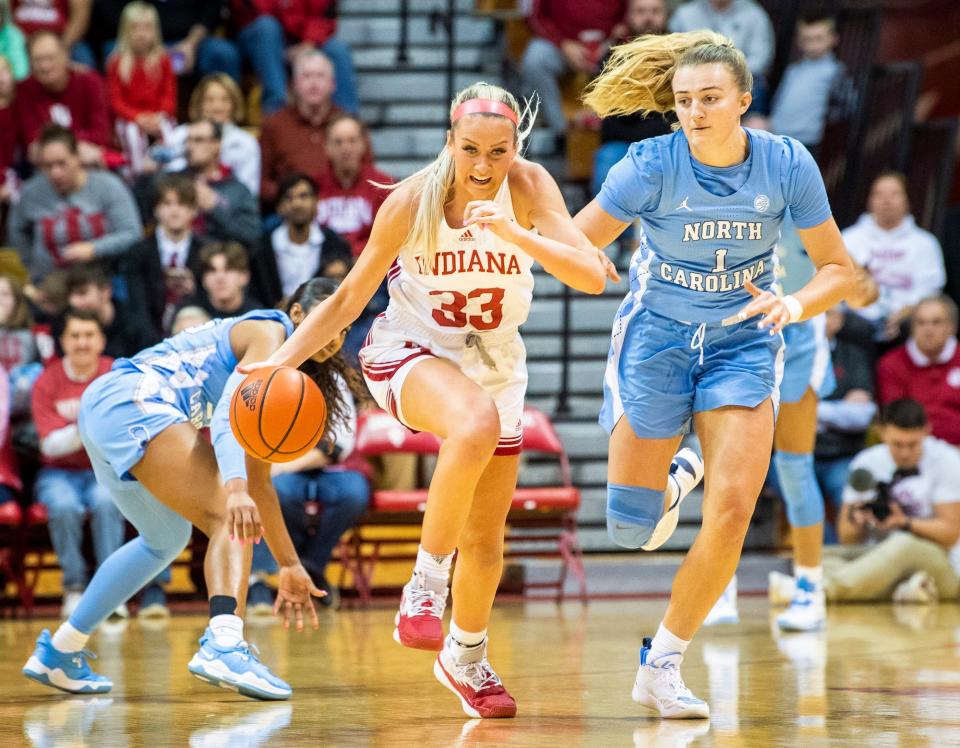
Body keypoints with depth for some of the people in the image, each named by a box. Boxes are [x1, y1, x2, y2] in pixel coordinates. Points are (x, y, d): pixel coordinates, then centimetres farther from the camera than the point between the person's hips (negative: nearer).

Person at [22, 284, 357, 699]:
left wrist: (289, 565, 35)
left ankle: (59, 651, 35)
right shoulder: (270, 333, -1)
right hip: (134, 404, -11)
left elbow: (257, 480, 34)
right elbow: (226, 416, -19)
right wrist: (236, 489, -34)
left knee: (165, 540, 30)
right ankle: (223, 645, -44)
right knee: (232, 519, -20)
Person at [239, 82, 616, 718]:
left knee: (486, 537, 14)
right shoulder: (413, 201, -20)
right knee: (476, 425, -39)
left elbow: (592, 276, -27)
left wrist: (517, 235, -41)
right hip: (410, 353, -4)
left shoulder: (529, 187, -17)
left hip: (496, 363, 4)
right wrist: (281, 361, -22)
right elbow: (350, 299, -11)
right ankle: (425, 586, -26)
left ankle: (467, 659, 40)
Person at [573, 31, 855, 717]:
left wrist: (795, 304, -25)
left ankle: (662, 663, 2)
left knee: (732, 511, -15)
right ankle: (674, 479, 38)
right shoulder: (652, 165, -18)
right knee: (633, 530, 0)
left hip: (743, 344, 1)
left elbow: (840, 270, -4)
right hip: (657, 337, -1)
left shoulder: (788, 165, -13)